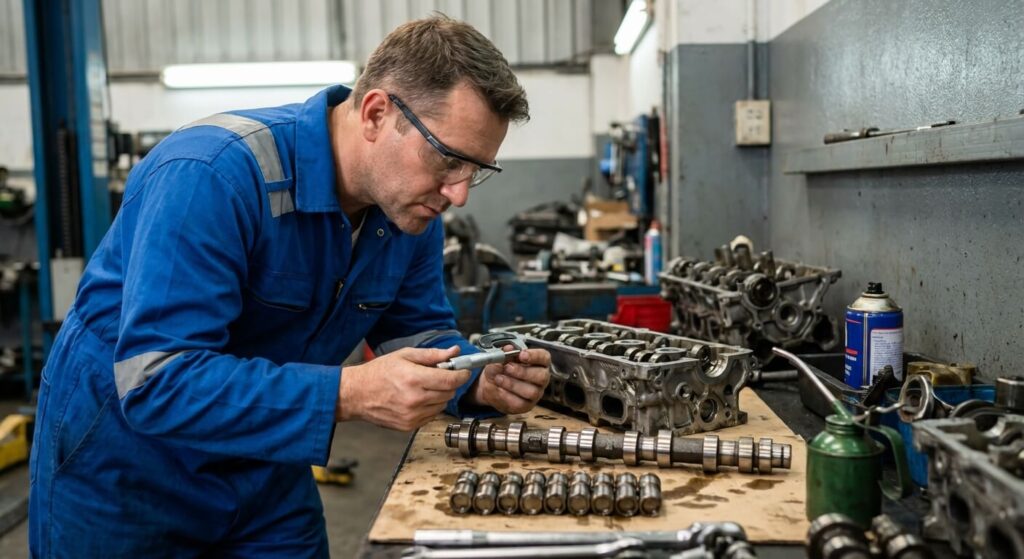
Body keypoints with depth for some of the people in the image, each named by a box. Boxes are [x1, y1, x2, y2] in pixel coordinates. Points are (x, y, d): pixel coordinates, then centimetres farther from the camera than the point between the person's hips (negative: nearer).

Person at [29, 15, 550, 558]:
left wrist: (481, 381, -20)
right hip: (121, 471, -5)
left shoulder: (411, 205, -10)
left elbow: (417, 331, 1)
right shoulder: (215, 175, -32)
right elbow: (156, 382, -35)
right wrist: (348, 393, -42)